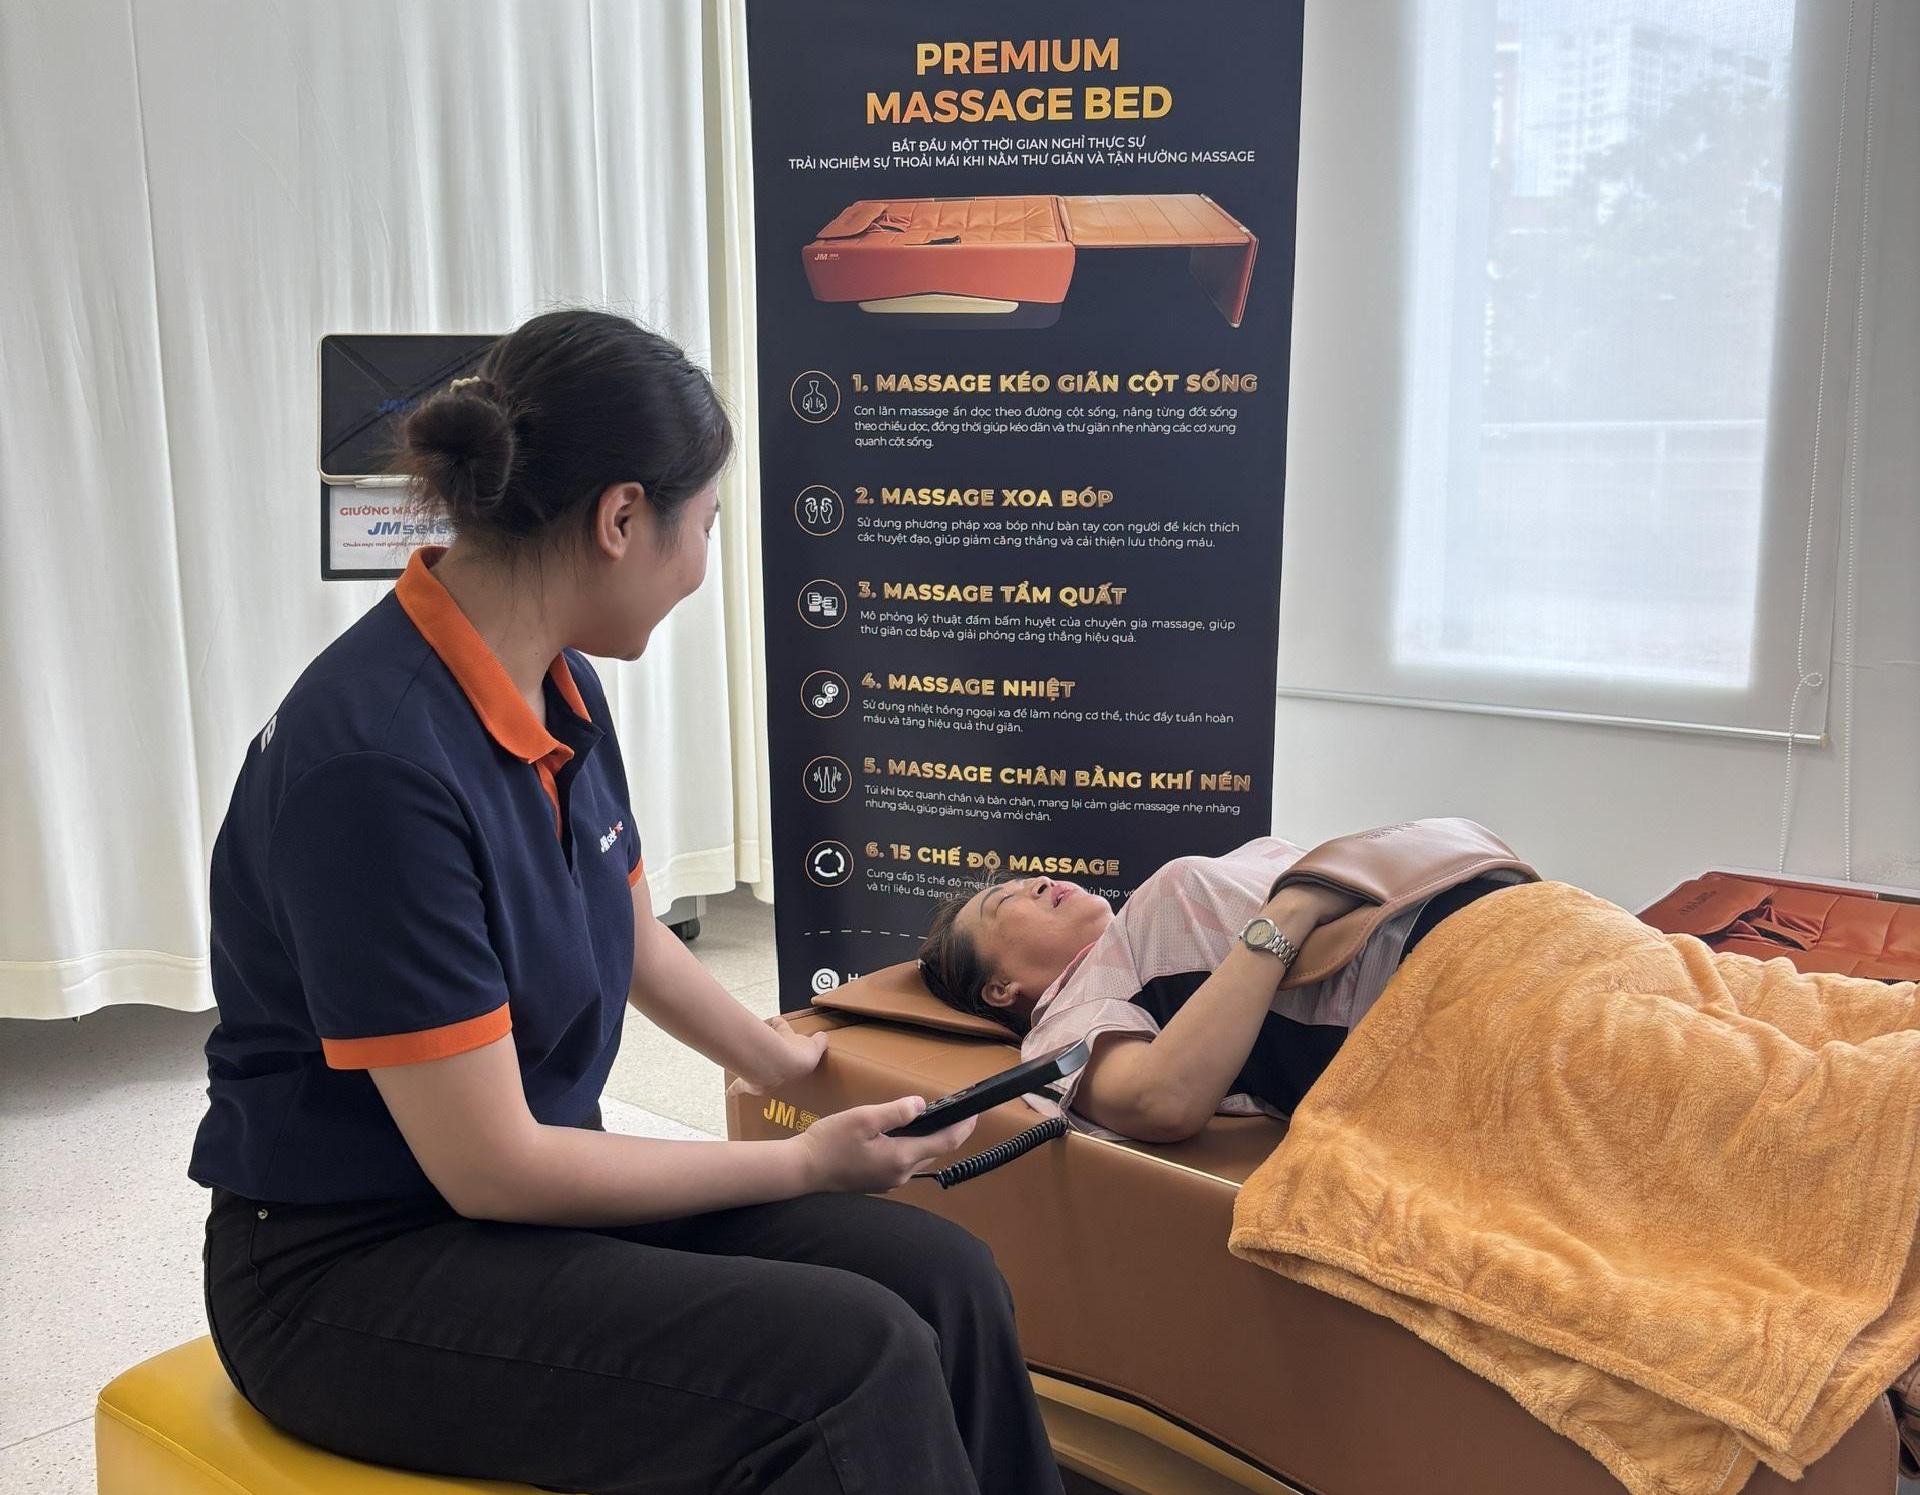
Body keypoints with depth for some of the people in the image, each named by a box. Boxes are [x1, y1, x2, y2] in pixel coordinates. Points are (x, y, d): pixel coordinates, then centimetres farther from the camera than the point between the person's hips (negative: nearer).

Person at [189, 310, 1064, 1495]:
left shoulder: (559, 688, -1)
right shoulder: (377, 762, -26)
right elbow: (490, 1166, -22)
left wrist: (782, 1062, 27)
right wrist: (803, 1164, -12)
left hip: (526, 1188, 8)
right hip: (356, 1266, -7)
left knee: (941, 1277, -9)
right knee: (857, 1361, -23)